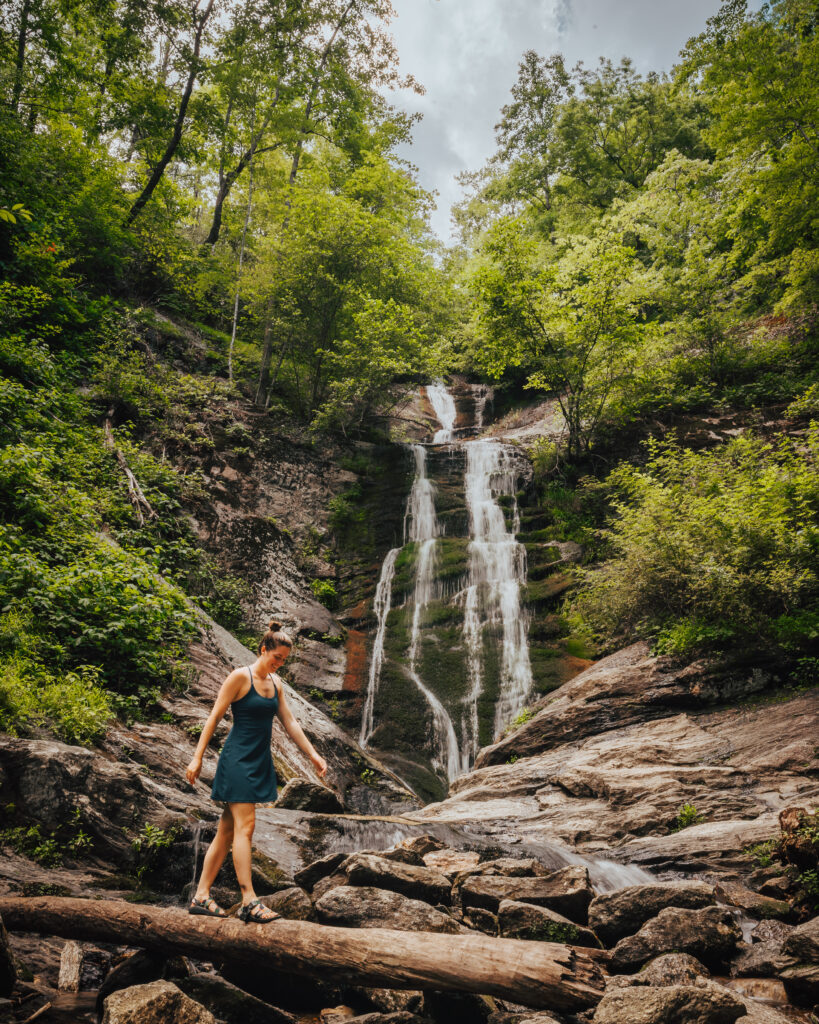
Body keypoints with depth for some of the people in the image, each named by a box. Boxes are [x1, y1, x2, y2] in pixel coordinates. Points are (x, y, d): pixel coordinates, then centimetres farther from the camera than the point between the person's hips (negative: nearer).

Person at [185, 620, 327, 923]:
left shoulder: (275, 683, 11)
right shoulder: (240, 677, -10)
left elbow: (290, 722, 12)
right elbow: (214, 718, -9)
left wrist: (313, 755, 8)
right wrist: (197, 758, -11)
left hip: (259, 761, 7)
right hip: (238, 758, -7)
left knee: (227, 829, 9)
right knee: (245, 825, -9)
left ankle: (201, 897, 16)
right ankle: (249, 901, -6)